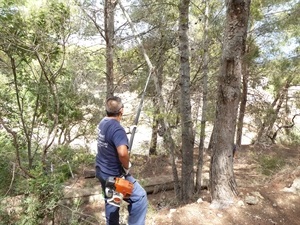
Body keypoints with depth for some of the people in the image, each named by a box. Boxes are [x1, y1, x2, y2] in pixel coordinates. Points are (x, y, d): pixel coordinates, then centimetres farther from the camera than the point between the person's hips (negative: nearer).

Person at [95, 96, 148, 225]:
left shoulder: (103, 123, 1)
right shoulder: (117, 128, -27)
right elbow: (122, 153, -41)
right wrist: (126, 167, -21)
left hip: (102, 171, 9)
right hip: (113, 175, -9)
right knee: (140, 197, 3)